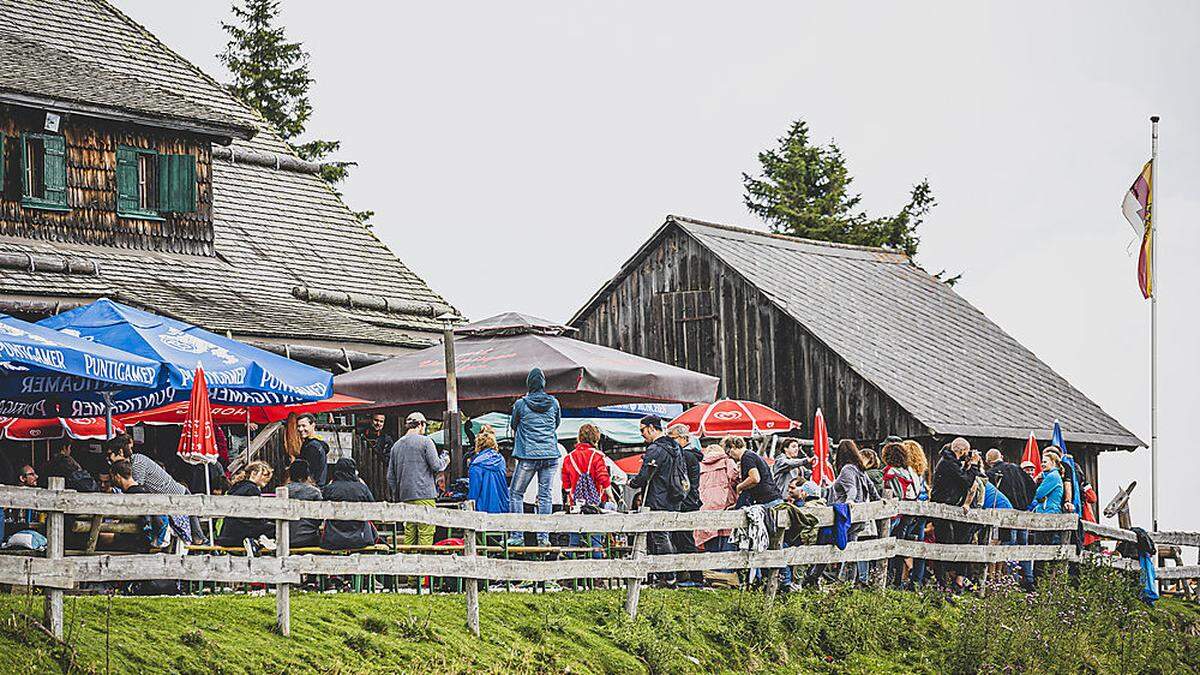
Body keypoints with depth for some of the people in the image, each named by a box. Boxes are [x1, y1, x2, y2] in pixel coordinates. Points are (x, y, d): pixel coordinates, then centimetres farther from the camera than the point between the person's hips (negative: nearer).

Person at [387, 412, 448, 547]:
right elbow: (436, 466, -9)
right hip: (425, 495, -6)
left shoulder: (396, 445, 14)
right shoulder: (425, 441, -4)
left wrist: (396, 498, 20)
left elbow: (390, 476, 15)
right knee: (426, 534, -6)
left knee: (409, 533, 8)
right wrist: (445, 460, 13)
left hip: (405, 496, 6)